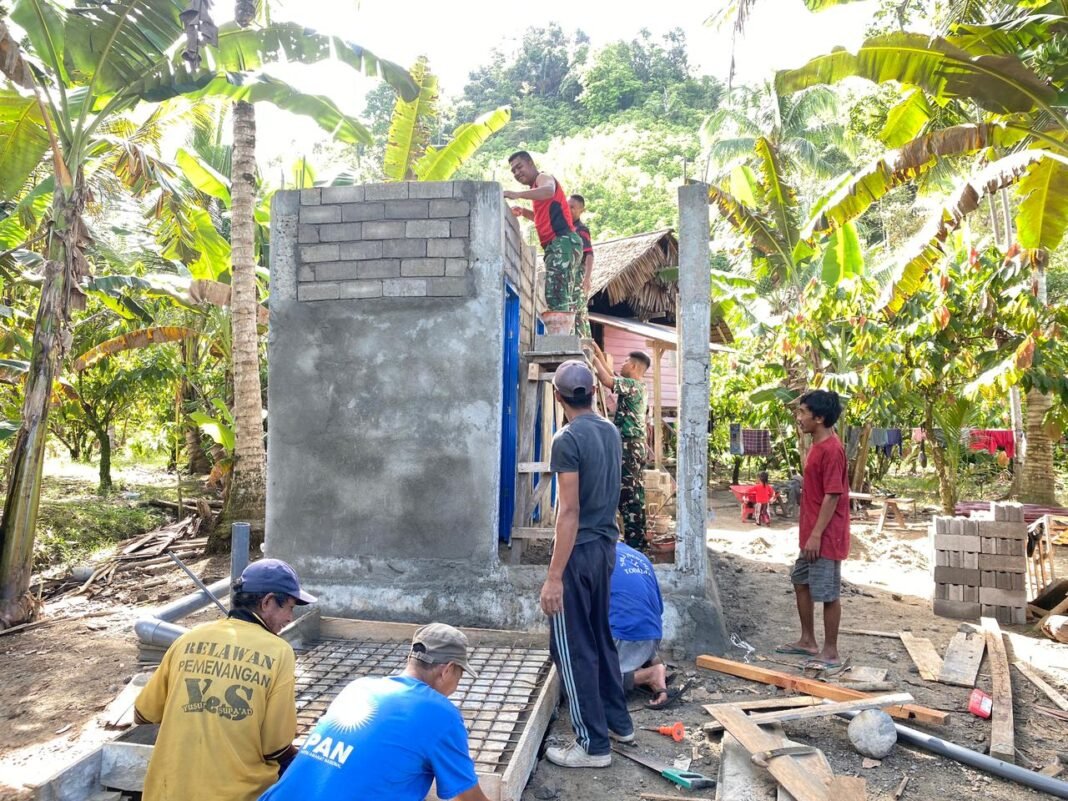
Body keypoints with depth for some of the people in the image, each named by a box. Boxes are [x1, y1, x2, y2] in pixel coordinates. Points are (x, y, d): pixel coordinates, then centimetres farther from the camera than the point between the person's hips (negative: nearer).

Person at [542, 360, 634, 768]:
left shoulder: (567, 439, -19)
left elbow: (569, 512, -22)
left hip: (579, 551, -8)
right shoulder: (611, 431, 5)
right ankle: (619, 721, 32)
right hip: (606, 546, 8)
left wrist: (554, 576, -21)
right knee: (600, 636, 20)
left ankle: (593, 744, 11)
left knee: (573, 648, 2)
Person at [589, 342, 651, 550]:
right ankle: (637, 541, 17)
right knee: (634, 495, 12)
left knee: (628, 495, -8)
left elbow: (606, 379, -24)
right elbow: (611, 376, 26)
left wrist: (594, 359, -10)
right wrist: (599, 353, 25)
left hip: (629, 446, -10)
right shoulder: (633, 386, 16)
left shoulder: (633, 385, -13)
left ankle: (633, 542, -5)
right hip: (633, 446, 10)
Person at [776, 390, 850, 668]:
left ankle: (830, 652, 13)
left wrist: (816, 535, -21)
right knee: (801, 581, 18)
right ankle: (808, 641, 30)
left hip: (826, 536, -11)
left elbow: (832, 497, -22)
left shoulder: (831, 449, -20)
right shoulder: (817, 446, 11)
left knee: (828, 594, 0)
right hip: (812, 533, 11)